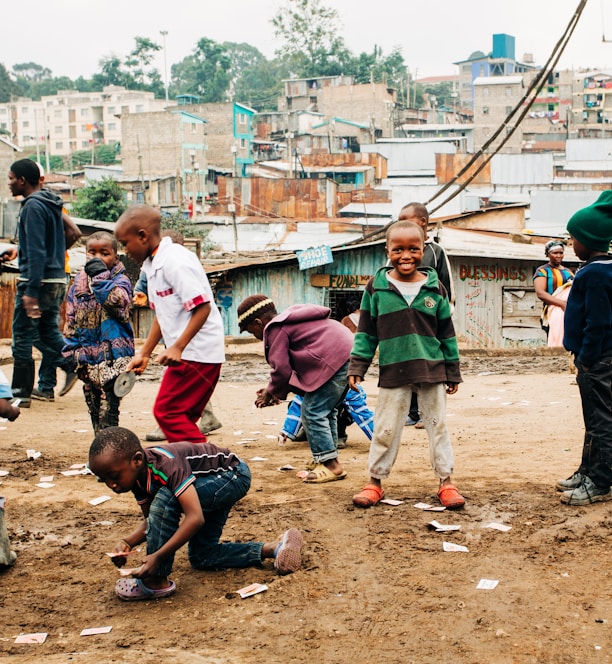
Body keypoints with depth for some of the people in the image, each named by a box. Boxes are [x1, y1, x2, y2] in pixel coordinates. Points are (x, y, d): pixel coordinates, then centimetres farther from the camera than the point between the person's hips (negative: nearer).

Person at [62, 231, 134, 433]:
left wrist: (100, 275, -21)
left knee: (108, 406, -9)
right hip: (87, 354, 6)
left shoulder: (120, 280, -4)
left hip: (112, 354, -6)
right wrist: (71, 349, 8)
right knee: (93, 406, 14)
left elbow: (118, 301, -26)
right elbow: (71, 319, 14)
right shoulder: (79, 282, 11)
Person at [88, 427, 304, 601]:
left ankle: (156, 581, -19)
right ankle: (274, 548, 12)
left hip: (234, 474, -10)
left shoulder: (167, 464, -36)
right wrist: (128, 542, -19)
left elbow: (195, 518, -42)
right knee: (201, 557, 13)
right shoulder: (138, 476, -10)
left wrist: (158, 556, -43)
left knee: (165, 499, -31)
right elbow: (151, 521, 0)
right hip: (214, 483, 10)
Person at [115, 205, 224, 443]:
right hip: (185, 353, 10)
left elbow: (202, 307, -22)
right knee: (183, 417, 12)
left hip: (197, 353, -10)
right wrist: (144, 354, 20)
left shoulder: (175, 260, -16)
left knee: (167, 412, -8)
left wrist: (177, 347, -24)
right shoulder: (153, 265, 14)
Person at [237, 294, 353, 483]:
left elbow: (281, 369, -7)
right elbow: (291, 365, 28)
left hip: (334, 361, -11)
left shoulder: (275, 329, -4)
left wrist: (271, 392, 10)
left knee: (312, 413, -6)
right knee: (326, 411, 21)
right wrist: (277, 391, 23)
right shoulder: (290, 321, 27)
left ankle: (331, 465, -4)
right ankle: (325, 459, 29)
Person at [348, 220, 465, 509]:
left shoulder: (435, 288, 2)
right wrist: (357, 366, -2)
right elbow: (366, 331, 4)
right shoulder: (376, 287, -1)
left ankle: (446, 482, 18)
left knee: (438, 426, 8)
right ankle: (375, 482, 19)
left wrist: (452, 372, 8)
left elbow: (447, 334, 8)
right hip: (392, 372, -1)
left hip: (432, 370, 1)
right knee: (385, 428, 6)